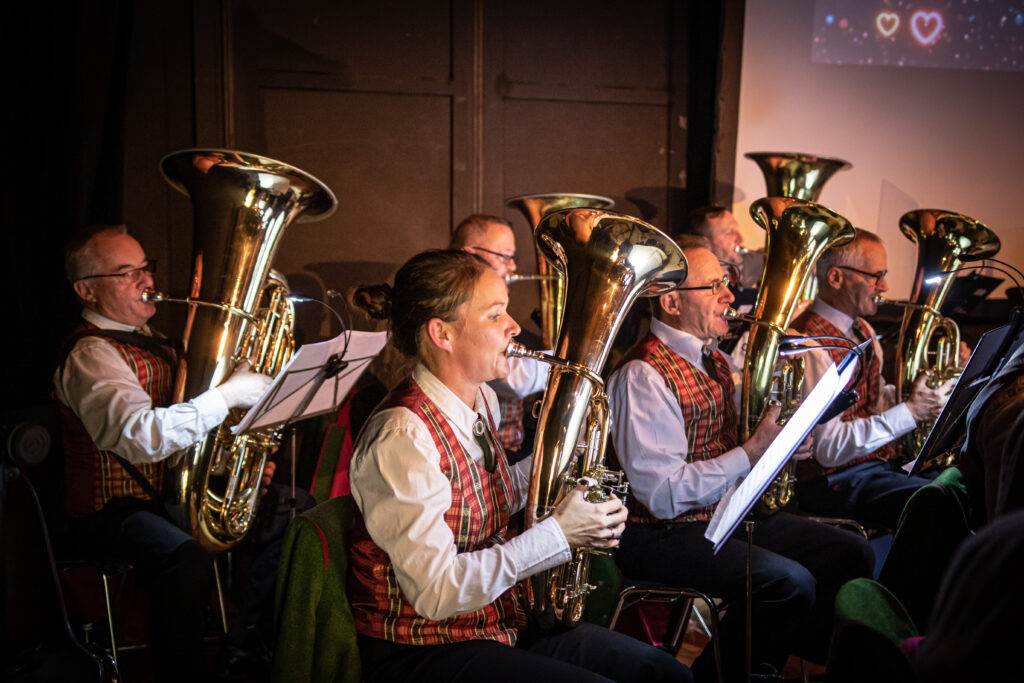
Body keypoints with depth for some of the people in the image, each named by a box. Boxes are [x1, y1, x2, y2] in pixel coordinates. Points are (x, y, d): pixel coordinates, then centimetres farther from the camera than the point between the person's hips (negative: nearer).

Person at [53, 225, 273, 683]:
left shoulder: (152, 342, 16)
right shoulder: (90, 355, -15)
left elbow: (183, 425, 24)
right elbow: (142, 437, -33)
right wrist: (229, 394, -30)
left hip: (177, 490, 9)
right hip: (112, 510, -9)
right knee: (185, 557, -37)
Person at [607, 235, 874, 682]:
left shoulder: (712, 359, 13)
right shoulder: (644, 374, -19)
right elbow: (664, 494, -24)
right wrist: (752, 453, -24)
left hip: (727, 513, 10)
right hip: (665, 533, -9)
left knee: (851, 554, 3)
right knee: (788, 582, -27)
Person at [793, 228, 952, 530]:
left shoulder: (862, 331, 14)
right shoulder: (810, 345, -19)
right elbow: (828, 448, -23)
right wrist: (910, 412, -21)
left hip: (885, 458, 9)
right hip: (837, 479, -9)